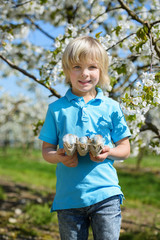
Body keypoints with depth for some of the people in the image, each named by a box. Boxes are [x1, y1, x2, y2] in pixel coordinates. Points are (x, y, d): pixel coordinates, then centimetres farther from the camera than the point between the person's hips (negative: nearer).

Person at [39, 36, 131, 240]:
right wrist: (59, 157, -14)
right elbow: (46, 149, 8)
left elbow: (125, 149, 9)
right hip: (68, 198, 1)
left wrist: (108, 152, -12)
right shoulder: (56, 109, 4)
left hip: (105, 194, 0)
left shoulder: (111, 108, 4)